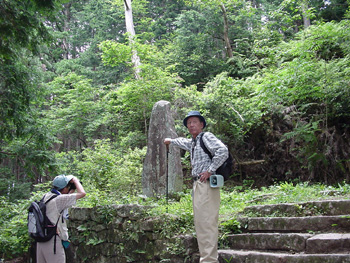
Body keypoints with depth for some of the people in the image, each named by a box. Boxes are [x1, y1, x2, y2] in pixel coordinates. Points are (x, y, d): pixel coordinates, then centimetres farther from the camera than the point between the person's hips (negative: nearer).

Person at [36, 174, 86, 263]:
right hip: (53, 241, -9)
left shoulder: (47, 196, 9)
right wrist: (75, 180, -1)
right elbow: (82, 193, -16)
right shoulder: (59, 199, -16)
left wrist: (73, 189, 16)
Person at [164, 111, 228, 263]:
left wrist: (210, 170, -17)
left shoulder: (206, 137, -4)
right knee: (200, 223, 9)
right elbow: (183, 142, 47)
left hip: (206, 184, -10)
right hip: (197, 185, 10)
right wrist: (171, 141, 63)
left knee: (206, 223, -14)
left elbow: (223, 151, -20)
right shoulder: (192, 143, 22)